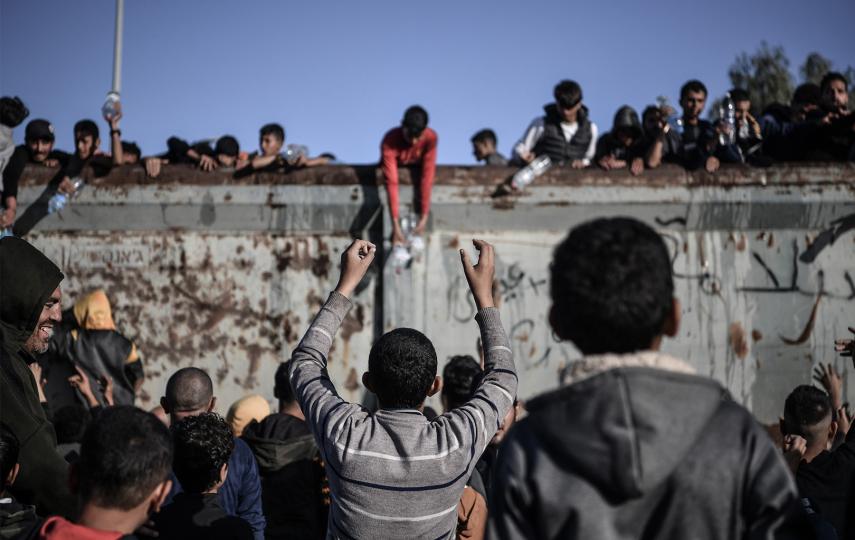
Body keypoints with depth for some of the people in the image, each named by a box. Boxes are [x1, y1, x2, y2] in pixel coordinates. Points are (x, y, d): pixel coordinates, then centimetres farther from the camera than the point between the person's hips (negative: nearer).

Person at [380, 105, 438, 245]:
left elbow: (427, 177, -35)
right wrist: (395, 224, -48)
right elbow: (391, 182, -42)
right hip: (395, 166, -1)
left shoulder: (431, 138, -33)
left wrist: (424, 217, -40)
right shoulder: (390, 141, -38)